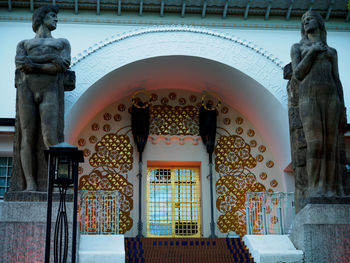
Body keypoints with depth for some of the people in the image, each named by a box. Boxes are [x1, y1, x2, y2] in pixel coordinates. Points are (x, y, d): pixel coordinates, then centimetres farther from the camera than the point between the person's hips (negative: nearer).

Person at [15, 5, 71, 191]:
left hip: (50, 90, -1)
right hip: (26, 88, 1)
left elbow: (63, 66, 6)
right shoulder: (24, 44, 27)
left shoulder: (62, 43, 28)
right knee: (28, 137, -9)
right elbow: (20, 64, 4)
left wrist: (33, 66, 0)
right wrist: (49, 58, -2)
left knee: (50, 137, -19)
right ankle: (30, 184, -12)